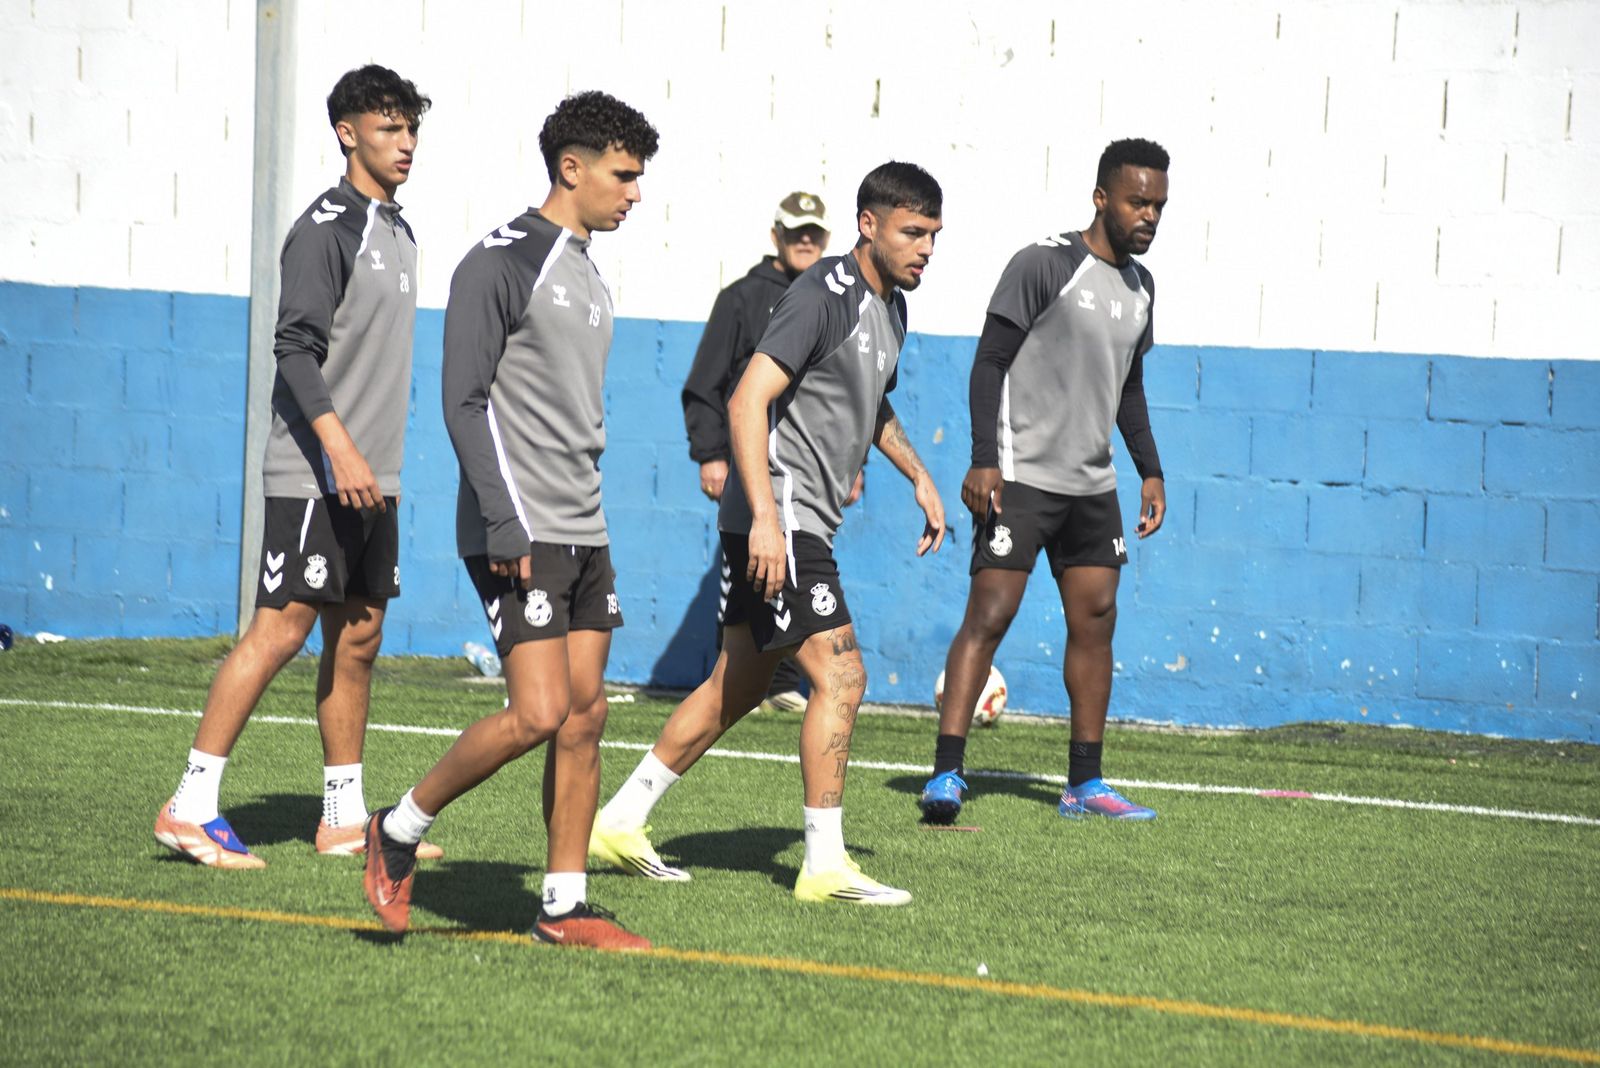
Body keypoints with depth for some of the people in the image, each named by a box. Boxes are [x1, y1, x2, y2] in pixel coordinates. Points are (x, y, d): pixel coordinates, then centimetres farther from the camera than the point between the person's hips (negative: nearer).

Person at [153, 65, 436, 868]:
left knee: (359, 636, 9)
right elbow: (296, 347, -18)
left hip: (371, 478, 9)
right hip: (313, 472, -9)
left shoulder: (397, 234, 16)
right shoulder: (325, 228, -11)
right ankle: (191, 807, -8)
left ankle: (344, 817, 15)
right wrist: (339, 447, -27)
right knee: (282, 628, -11)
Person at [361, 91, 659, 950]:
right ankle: (401, 830, 3)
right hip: (519, 534, -8)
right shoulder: (502, 262, -9)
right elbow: (465, 403, -14)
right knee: (540, 712, -14)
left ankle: (565, 904, 8)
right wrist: (506, 526, -20)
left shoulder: (587, 275, 17)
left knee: (585, 716, 4)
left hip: (581, 533, 9)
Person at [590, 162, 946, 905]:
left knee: (738, 684, 14)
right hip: (775, 519, -10)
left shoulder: (889, 307, 14)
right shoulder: (822, 296, -16)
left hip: (804, 524, 10)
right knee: (840, 676, -13)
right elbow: (746, 402, -24)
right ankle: (825, 865, -10)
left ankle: (620, 822, 22)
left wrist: (918, 477, 31)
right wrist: (766, 518, -30)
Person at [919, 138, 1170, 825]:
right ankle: (946, 775, -13)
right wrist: (983, 460, -18)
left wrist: (1150, 472, 19)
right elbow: (990, 361, -11)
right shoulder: (1045, 265, -10)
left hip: (1093, 485, 7)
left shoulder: (1139, 286, 13)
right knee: (989, 614, -11)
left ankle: (1085, 784, 12)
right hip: (1020, 478, -7)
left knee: (1095, 619, 6)